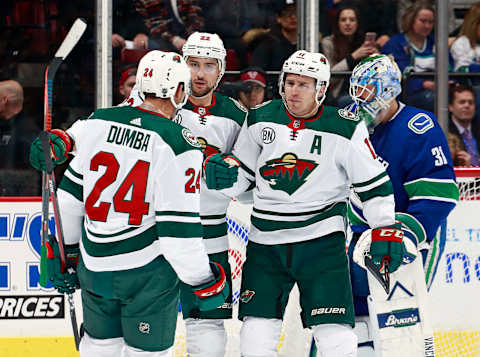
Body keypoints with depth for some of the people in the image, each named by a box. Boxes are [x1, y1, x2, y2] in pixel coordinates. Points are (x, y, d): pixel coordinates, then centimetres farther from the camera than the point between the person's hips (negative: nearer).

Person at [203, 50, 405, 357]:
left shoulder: (345, 129, -5)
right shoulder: (260, 120, 3)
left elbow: (374, 183, 3)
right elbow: (242, 175, 12)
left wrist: (387, 230, -3)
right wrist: (221, 173, -9)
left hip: (322, 242, -3)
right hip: (266, 242, 3)